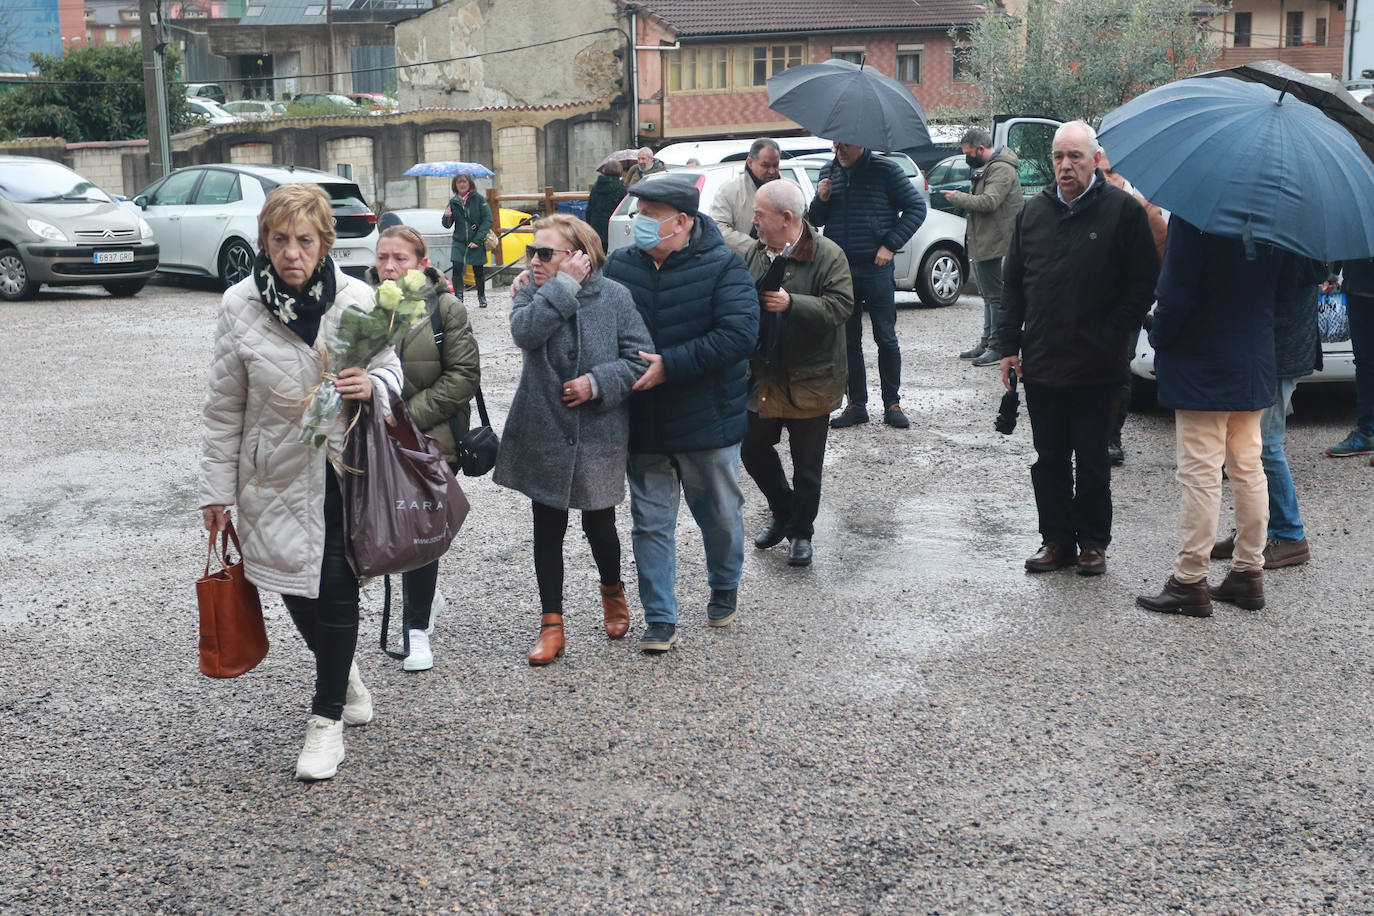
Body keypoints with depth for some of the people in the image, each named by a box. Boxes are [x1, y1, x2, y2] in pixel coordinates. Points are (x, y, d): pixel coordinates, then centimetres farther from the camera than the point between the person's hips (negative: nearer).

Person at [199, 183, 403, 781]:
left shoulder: (356, 300, -6)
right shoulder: (239, 306, -5)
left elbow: (392, 371, 6)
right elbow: (224, 407, 1)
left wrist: (372, 385, -19)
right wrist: (217, 490, 1)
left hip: (344, 469, -1)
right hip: (277, 473, 1)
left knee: (336, 590, -2)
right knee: (297, 588, 10)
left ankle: (327, 718, 15)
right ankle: (343, 673, 40)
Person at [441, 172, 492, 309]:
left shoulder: (479, 199, -4)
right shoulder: (453, 202, 5)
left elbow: (488, 220, -8)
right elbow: (447, 225, 7)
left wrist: (478, 240, -15)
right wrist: (447, 217, -17)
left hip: (476, 242, -2)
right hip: (459, 242, 2)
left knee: (478, 270, 6)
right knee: (457, 268, -13)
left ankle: (481, 297, 26)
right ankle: (458, 298, -8)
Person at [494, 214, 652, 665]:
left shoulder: (613, 295, -6)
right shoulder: (532, 291, 0)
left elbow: (640, 356, -7)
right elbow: (524, 331, -22)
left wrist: (598, 382, -19)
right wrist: (565, 285, -20)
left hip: (598, 436, -2)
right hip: (543, 432, 2)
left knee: (599, 525, 12)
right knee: (548, 530, 7)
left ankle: (612, 592, 42)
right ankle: (551, 624, 18)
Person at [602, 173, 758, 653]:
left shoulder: (722, 267, -13)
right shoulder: (618, 265, 0)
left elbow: (739, 335, -24)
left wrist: (669, 365, -28)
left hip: (707, 420, -2)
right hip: (642, 424, 3)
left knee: (720, 514, 16)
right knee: (650, 522, 6)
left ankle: (725, 587, 43)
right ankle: (660, 619, 17)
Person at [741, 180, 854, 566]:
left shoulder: (827, 255, -13)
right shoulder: (757, 253, 6)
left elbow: (840, 306, -22)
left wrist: (792, 304, -31)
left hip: (809, 380, -6)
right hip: (763, 376, 6)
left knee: (806, 464, 6)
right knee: (753, 448, 15)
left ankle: (801, 531, 24)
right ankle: (782, 512, 37)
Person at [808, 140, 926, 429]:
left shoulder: (885, 170, -3)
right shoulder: (829, 173, 9)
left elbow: (916, 207, 0)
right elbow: (817, 220, 16)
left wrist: (890, 245, -8)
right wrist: (821, 199, -6)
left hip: (876, 269, -4)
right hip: (839, 270, 4)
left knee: (886, 338, 3)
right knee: (848, 341, 7)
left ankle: (892, 404, 12)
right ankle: (856, 405, 15)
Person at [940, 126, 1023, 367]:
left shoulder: (1002, 170, -16)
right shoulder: (987, 168, 18)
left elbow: (989, 202, -26)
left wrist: (957, 197, -15)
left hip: (993, 245, -11)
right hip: (983, 244, 11)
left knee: (995, 297, -7)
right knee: (989, 296, 16)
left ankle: (997, 347, -4)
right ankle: (986, 343, 23)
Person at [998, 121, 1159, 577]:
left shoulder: (1123, 210, -4)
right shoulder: (1033, 211, 9)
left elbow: (1143, 282, -3)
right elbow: (1013, 282, 13)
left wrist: (1112, 335, -8)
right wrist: (1009, 345, 7)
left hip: (1095, 367, -4)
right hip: (1040, 363, 4)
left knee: (1091, 460, 5)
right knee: (1049, 458, 11)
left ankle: (1093, 541, 18)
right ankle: (1056, 538, 22)